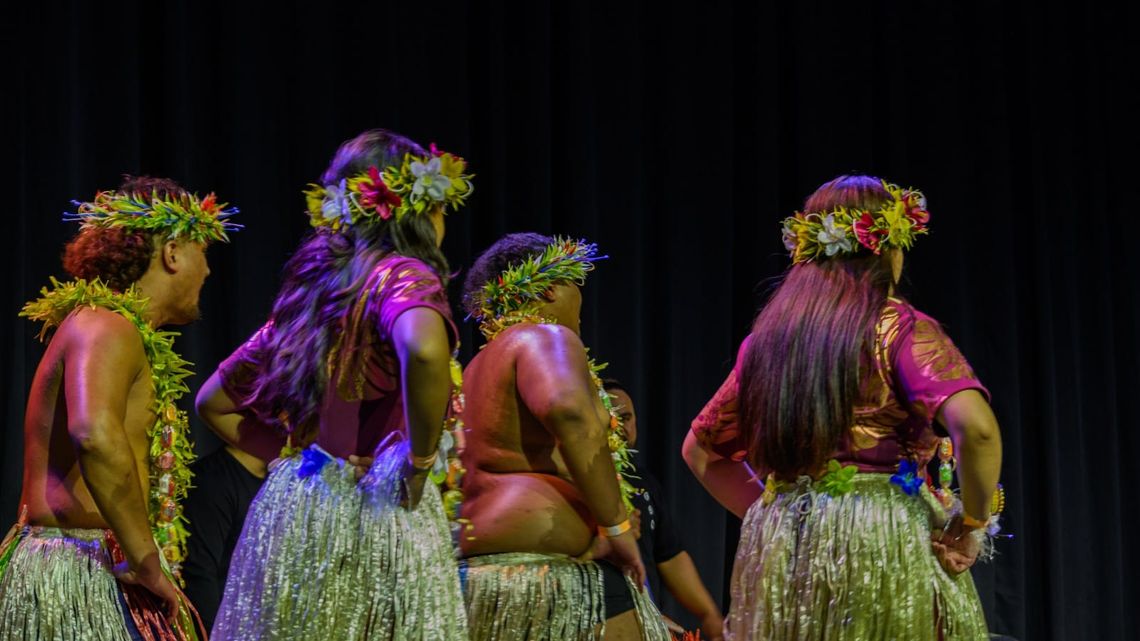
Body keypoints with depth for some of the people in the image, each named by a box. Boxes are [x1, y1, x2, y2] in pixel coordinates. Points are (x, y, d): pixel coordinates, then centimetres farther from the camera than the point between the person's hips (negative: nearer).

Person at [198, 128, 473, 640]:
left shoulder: (309, 289, 17)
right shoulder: (402, 274, -5)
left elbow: (213, 402, 23)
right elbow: (424, 351, -30)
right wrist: (420, 461, -17)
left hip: (287, 507, 7)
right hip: (372, 514, -7)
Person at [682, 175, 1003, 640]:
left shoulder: (767, 337, 10)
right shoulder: (901, 329, -6)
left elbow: (700, 450, 19)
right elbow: (975, 427, -22)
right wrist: (972, 523, -9)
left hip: (779, 550, 5)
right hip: (881, 548, -5)